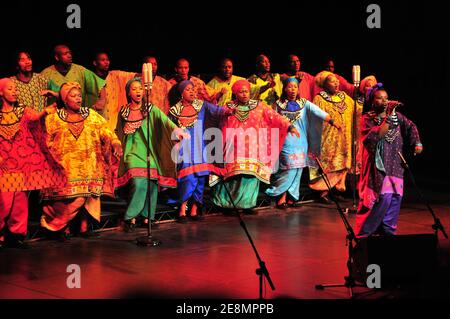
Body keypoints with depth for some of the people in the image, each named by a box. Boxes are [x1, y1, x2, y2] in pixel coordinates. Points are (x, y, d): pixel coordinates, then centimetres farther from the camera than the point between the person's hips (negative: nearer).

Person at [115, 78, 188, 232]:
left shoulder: (151, 109, 3)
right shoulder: (123, 112, 8)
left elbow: (164, 119, -16)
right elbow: (119, 133, 20)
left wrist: (176, 129, -34)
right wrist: (127, 131, -3)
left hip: (150, 152, 1)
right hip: (134, 152, -1)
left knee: (152, 185, -2)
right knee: (139, 184, -17)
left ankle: (147, 217, 13)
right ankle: (130, 218, -6)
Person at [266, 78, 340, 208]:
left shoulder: (304, 103, 6)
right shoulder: (278, 104, 2)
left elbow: (318, 112, -5)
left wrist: (332, 122, -15)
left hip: (300, 142, 3)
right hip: (286, 142, -3)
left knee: (297, 170, 3)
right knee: (288, 169, -10)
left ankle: (291, 197, 12)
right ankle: (282, 196, 0)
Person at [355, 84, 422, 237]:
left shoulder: (397, 116, 7)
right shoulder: (368, 119, -6)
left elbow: (411, 127, 17)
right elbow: (377, 136, -21)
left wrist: (417, 143, 2)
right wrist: (388, 116, -22)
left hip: (395, 164, 5)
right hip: (378, 164, -5)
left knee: (395, 197, 3)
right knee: (383, 196, -13)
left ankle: (387, 230, 18)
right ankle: (364, 232, -2)